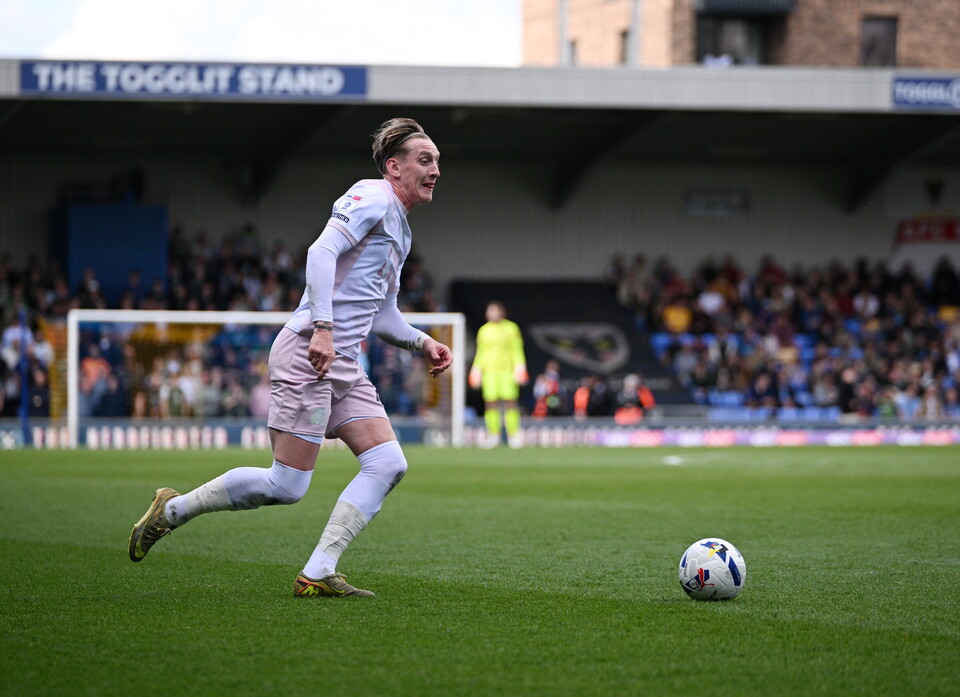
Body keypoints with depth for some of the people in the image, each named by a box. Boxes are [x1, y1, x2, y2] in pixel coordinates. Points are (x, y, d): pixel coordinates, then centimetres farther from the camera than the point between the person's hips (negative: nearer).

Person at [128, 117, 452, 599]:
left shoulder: (399, 229, 22)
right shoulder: (372, 197, -7)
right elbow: (321, 251, -21)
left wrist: (421, 342, 14)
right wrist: (322, 327, -29)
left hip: (344, 366, 10)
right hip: (307, 355, -10)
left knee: (388, 464, -6)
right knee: (287, 485, -9)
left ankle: (317, 574, -7)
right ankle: (173, 509, 9)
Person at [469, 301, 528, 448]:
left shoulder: (511, 328, 6)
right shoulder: (483, 330, 13)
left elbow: (517, 350, 6)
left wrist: (519, 367, -4)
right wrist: (476, 369, 12)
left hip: (507, 369, -2)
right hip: (489, 370, 2)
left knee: (510, 402, -11)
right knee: (490, 403, -6)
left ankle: (514, 435, -9)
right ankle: (493, 434, -1)